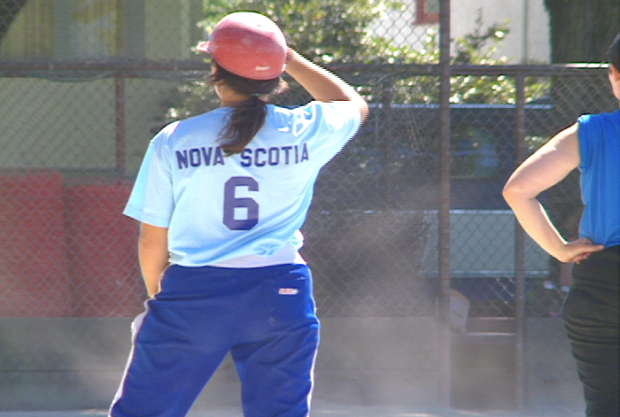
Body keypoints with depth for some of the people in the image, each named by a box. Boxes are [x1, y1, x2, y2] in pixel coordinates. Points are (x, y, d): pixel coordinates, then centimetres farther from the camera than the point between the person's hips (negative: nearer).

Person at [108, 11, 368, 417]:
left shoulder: (173, 141, -3)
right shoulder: (305, 132, -1)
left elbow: (153, 243, 2)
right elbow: (355, 105, 23)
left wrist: (157, 294, 20)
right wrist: (288, 57, 23)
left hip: (192, 294, -1)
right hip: (281, 294, 1)